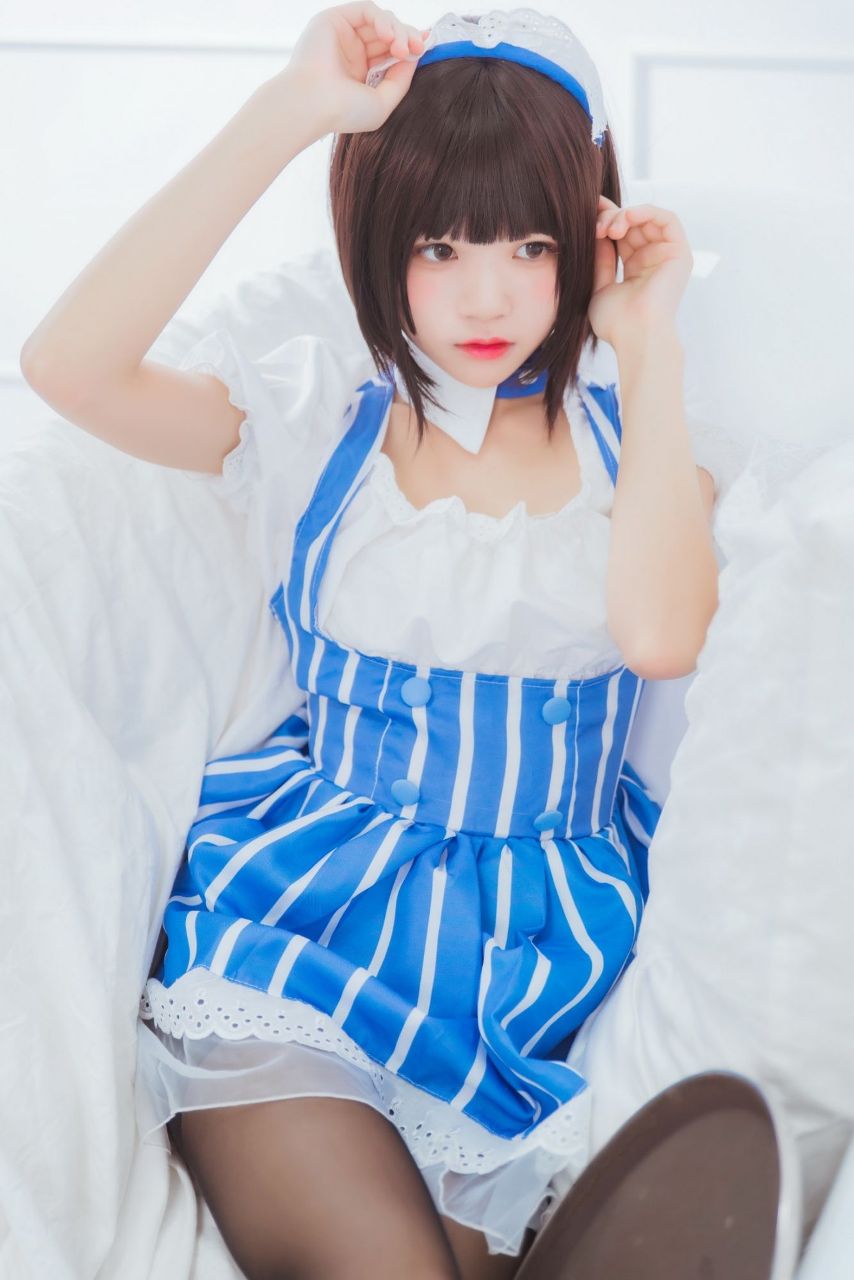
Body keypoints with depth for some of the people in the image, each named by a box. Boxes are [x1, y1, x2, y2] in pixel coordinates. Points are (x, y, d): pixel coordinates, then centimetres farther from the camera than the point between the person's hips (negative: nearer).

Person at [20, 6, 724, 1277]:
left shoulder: (632, 444, 8)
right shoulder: (312, 421, 5)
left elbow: (662, 633, -15)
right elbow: (68, 364, -14)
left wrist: (651, 346, -6)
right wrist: (289, 111, -15)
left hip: (544, 954, 2)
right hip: (304, 918, -1)